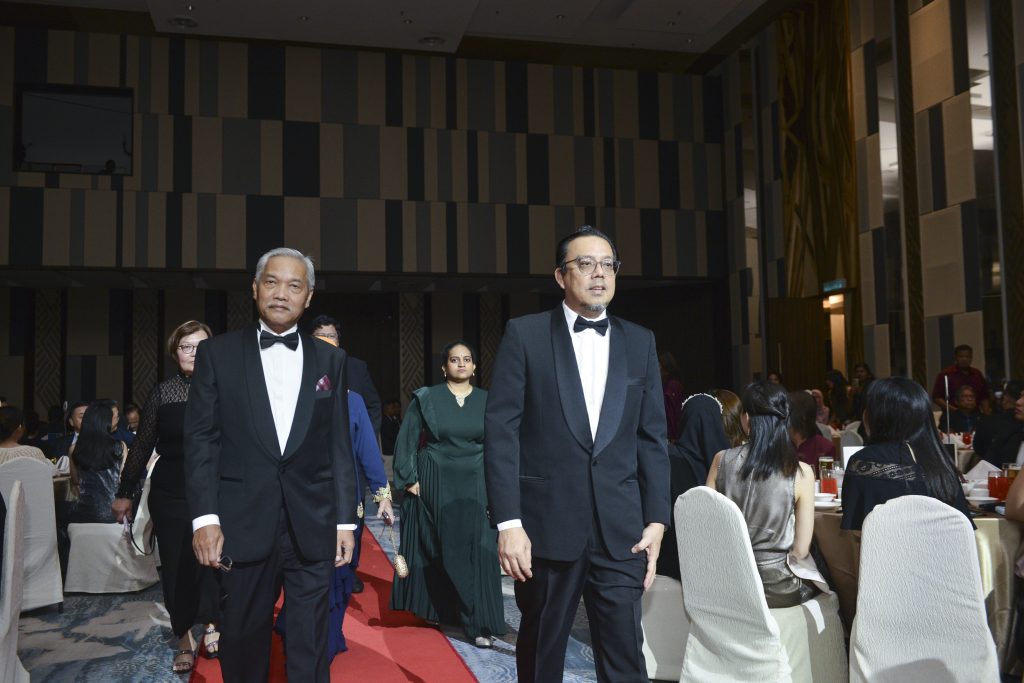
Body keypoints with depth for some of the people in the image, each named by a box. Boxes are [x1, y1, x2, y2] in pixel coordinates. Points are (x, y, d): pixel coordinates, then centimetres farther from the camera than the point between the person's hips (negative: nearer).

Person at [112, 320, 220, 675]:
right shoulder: (162, 393, 2)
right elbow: (142, 446, 7)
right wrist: (125, 493, 9)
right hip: (170, 494, 1)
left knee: (211, 559, -6)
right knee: (176, 566, 7)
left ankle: (211, 622, 22)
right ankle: (185, 641, 23)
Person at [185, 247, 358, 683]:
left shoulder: (331, 360, 8)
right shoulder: (217, 353, 4)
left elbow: (339, 446, 7)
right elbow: (200, 440, 0)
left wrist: (345, 519, 3)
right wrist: (204, 517, -9)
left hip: (312, 528, 1)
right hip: (243, 526, -1)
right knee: (244, 646, 12)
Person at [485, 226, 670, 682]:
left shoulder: (640, 342, 9)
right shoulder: (525, 335, -1)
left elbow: (653, 437, 9)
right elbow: (501, 432, -6)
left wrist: (657, 520, 3)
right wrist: (508, 523, -12)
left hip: (621, 528, 2)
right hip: (546, 524, -2)